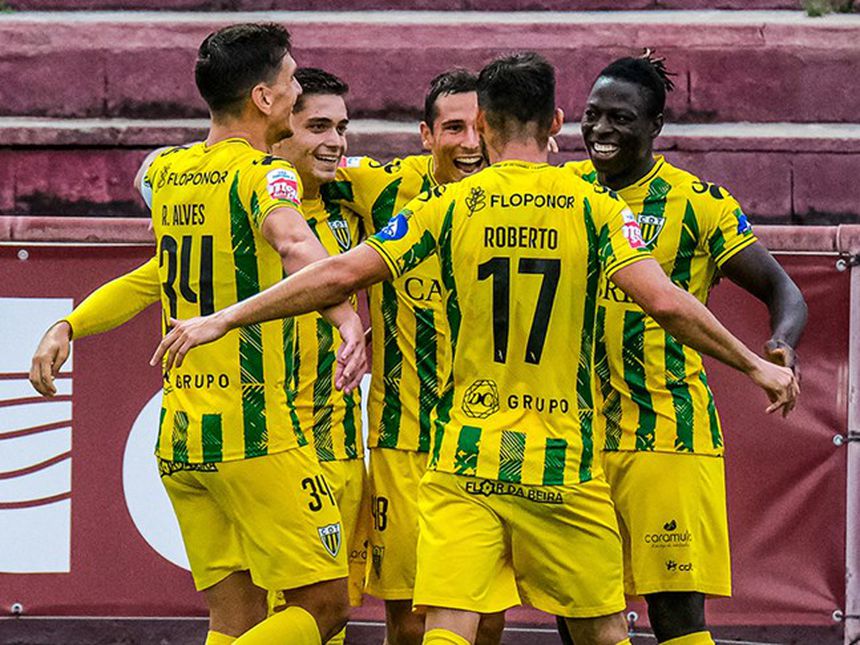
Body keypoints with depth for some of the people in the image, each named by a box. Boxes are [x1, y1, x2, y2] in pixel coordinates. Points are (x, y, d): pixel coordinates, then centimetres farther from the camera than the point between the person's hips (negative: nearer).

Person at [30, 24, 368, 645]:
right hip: (259, 432, -8)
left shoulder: (168, 171, 12)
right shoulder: (266, 174, -10)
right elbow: (292, 241, -34)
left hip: (180, 433, 8)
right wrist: (349, 320, -48)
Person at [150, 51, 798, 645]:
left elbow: (339, 276, -2)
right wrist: (756, 365, 1)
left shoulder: (448, 207, 0)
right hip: (564, 462, 0)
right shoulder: (593, 207, -1)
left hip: (466, 459, 0)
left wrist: (222, 320, 4)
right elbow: (666, 302, -11)